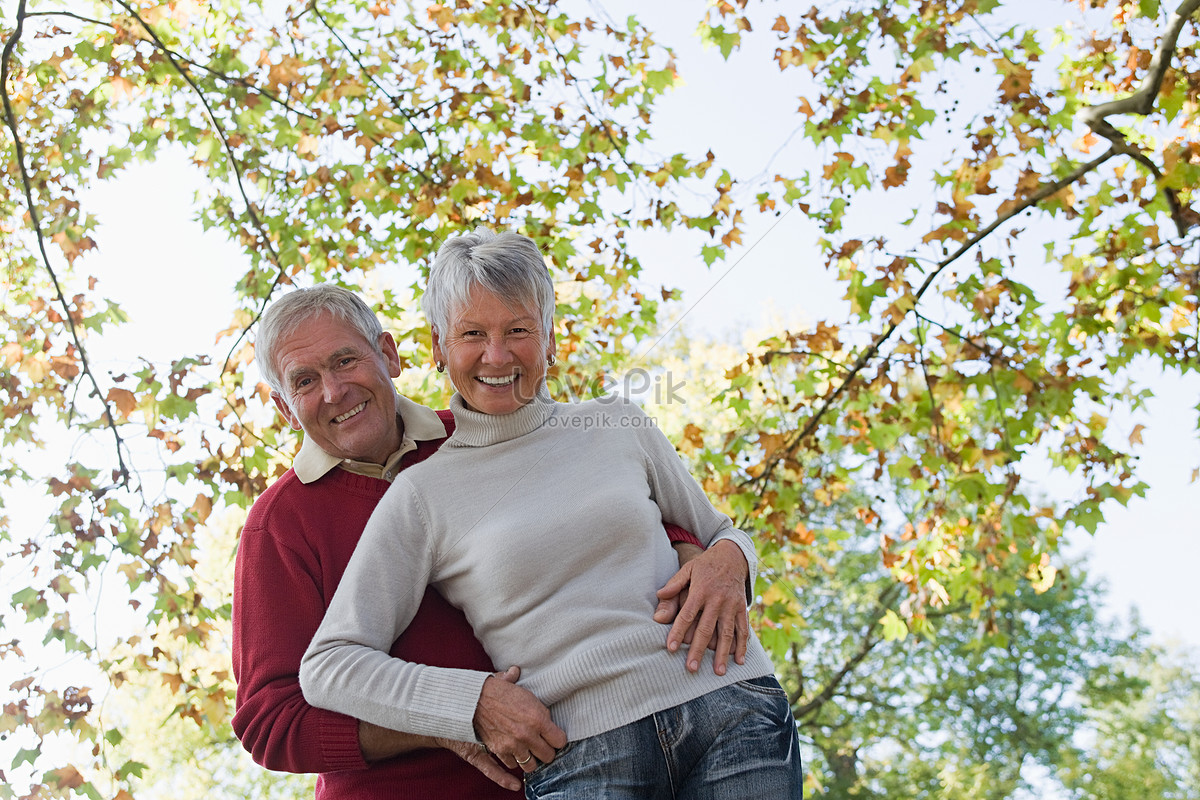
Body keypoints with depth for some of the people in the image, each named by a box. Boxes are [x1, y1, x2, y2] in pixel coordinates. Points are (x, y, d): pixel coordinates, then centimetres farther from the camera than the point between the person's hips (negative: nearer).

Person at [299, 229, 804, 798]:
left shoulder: (620, 427, 13)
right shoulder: (422, 496, 5)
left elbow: (718, 534, 24)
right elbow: (328, 666, 1)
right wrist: (477, 701, -9)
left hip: (731, 714, 2)